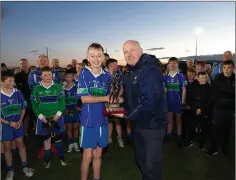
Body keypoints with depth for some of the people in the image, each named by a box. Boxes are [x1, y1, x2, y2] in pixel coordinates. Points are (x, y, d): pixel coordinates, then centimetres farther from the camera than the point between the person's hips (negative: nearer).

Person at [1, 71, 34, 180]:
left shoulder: (18, 93, -7)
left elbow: (23, 108, 3)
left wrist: (20, 121, -7)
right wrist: (9, 123, -14)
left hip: (18, 124, 2)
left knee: (21, 144, 12)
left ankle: (25, 167, 26)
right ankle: (10, 170, 28)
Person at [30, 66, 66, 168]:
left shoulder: (58, 87, -1)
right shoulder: (36, 89, -1)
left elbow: (62, 102, -2)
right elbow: (34, 105, -1)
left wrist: (56, 116, -11)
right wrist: (42, 118, -10)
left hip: (57, 118, 0)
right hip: (43, 119, 1)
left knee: (58, 138, 9)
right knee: (46, 139, 10)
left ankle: (61, 158, 28)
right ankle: (47, 159, 29)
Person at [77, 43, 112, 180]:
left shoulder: (107, 76, 2)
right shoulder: (84, 73, -8)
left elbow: (110, 97, 8)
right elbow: (84, 99, -15)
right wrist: (105, 98, -20)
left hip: (102, 120, 3)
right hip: (88, 121, -3)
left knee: (98, 154, 17)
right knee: (88, 155, 7)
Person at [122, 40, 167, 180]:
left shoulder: (150, 70, -23)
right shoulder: (130, 71, 6)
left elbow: (148, 102, -30)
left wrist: (128, 115, -22)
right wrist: (124, 109, -4)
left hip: (152, 124, -8)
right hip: (138, 123, 9)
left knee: (152, 163, 8)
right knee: (140, 158, 25)